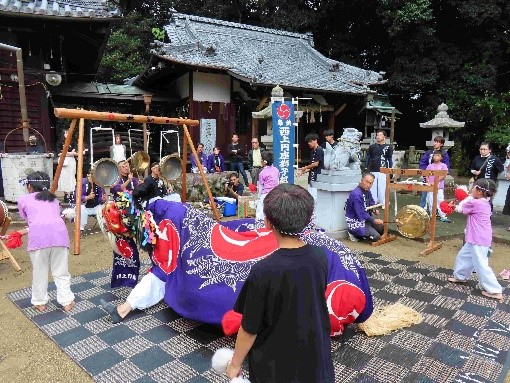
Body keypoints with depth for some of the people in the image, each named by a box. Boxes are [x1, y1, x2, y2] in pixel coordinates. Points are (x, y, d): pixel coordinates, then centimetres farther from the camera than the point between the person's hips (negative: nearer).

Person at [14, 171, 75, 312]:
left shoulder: (23, 199, 23)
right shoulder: (53, 199, 32)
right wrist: (25, 231, 45)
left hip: (39, 235, -2)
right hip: (59, 232, 2)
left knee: (39, 272, 15)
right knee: (61, 271, 13)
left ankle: (40, 302, 29)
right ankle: (67, 302, 18)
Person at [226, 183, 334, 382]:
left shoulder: (263, 271, -29)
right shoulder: (320, 256, -15)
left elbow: (249, 329, -19)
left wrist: (235, 364, -2)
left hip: (275, 362, -3)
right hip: (315, 352, 4)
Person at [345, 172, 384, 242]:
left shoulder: (367, 191, 1)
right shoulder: (356, 194, -28)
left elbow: (371, 203, 18)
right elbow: (361, 214, -26)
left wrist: (374, 210, -4)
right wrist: (374, 220, -18)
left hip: (365, 218, 9)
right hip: (356, 222, -9)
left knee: (382, 228, 11)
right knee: (376, 237, -14)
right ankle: (354, 233, 2)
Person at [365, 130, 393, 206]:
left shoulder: (388, 147, 5)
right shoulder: (372, 147, 10)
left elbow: (390, 159, 8)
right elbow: (367, 158, 13)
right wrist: (366, 168, 6)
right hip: (372, 170, 2)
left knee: (382, 187, -2)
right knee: (373, 186, 6)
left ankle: (383, 203, 8)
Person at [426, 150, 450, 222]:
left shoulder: (443, 165, 2)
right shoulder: (430, 166, 10)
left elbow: (443, 176, -7)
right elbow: (427, 175, 9)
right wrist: (428, 182, -10)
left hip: (439, 187, -3)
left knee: (440, 201, -6)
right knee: (431, 201, 5)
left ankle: (443, 216, -3)